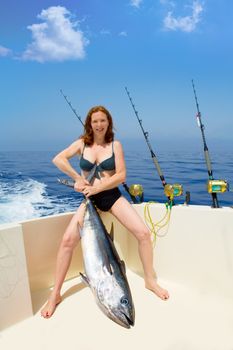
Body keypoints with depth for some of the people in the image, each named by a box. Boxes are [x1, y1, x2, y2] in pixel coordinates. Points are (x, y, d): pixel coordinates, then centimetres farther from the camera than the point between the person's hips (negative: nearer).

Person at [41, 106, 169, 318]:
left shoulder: (115, 145, -1)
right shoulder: (82, 143, 3)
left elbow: (121, 175, -9)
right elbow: (58, 159, -9)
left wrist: (96, 188, -16)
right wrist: (78, 179, -15)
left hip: (112, 196, 0)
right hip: (90, 198, 1)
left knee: (143, 233, -14)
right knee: (68, 239, -17)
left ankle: (150, 280, 9)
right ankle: (55, 294, 0)